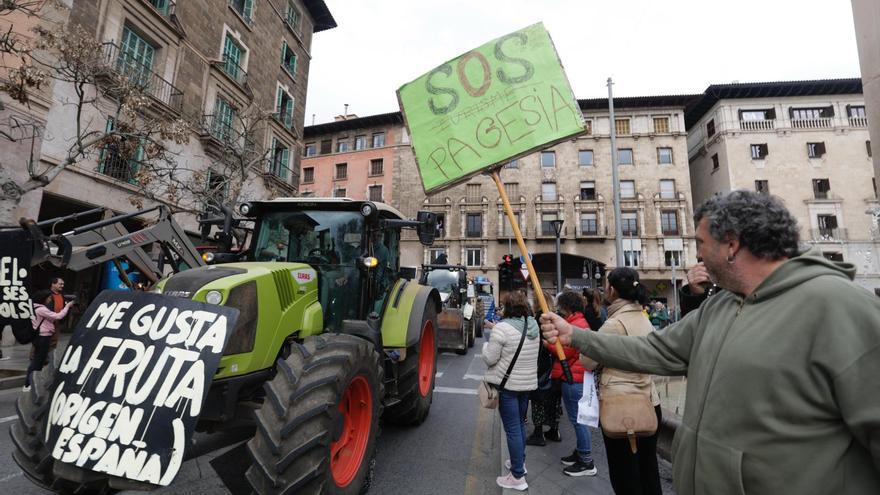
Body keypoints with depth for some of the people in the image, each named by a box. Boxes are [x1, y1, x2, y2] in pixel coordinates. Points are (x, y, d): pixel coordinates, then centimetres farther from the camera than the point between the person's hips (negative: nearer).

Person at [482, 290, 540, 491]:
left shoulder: (502, 328, -20)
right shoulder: (534, 326, 2)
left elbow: (490, 359, -16)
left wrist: (487, 345, 5)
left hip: (507, 384, -7)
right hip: (527, 383, 7)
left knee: (512, 429, 1)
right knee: (520, 424, 22)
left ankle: (517, 476, 10)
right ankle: (520, 462, 37)